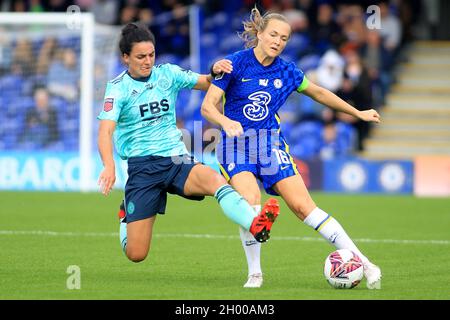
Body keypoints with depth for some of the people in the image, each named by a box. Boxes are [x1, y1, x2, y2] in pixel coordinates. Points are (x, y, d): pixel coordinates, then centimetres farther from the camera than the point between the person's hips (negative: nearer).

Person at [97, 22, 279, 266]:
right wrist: (109, 165, -34)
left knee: (215, 180, -34)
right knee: (136, 255, -4)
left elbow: (206, 83, 13)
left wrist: (215, 71, -12)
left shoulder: (168, 73, 7)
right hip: (142, 166, -2)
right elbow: (106, 130, -16)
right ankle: (126, 218, 33)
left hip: (177, 160, 2)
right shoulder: (118, 88, -4)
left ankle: (256, 226, -58)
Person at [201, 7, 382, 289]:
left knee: (303, 206, -11)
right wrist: (226, 122, -32)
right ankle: (255, 274, -9)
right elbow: (207, 106, -11)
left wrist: (358, 113, 27)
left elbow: (319, 93, 21)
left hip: (271, 143, 2)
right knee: (249, 200, -28)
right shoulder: (235, 64, -7)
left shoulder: (288, 72, 3)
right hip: (235, 144, -2)